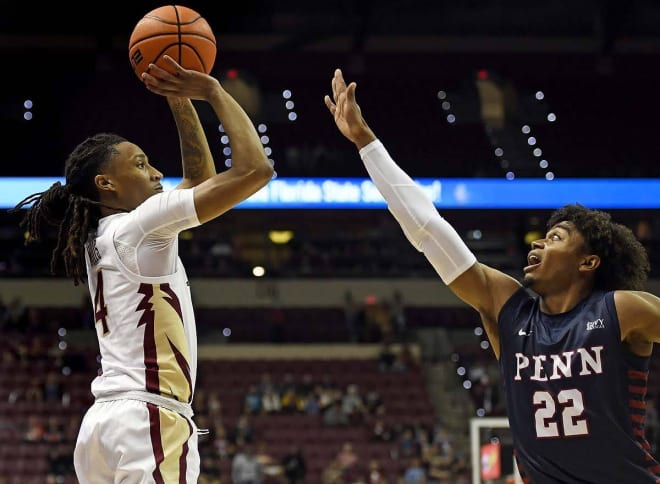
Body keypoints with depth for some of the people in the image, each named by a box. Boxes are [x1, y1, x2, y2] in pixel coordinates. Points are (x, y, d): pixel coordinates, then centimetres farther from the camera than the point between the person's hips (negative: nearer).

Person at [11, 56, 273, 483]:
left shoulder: (102, 238, 20)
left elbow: (202, 179, 31)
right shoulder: (141, 224, -5)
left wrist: (181, 101, 24)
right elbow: (254, 169, -11)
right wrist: (213, 92, 0)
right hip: (148, 420, -10)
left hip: (110, 419, 10)